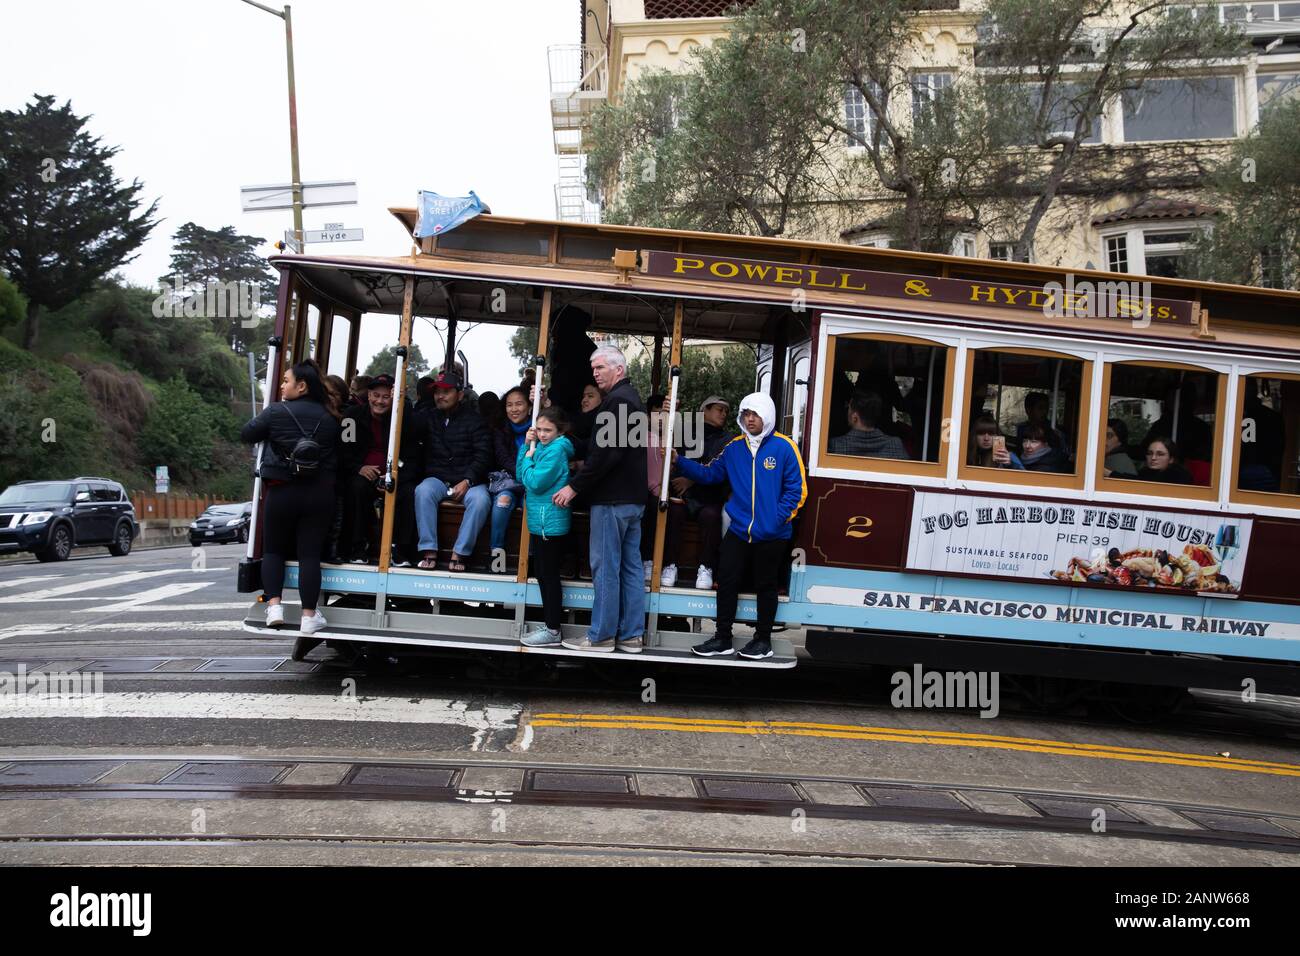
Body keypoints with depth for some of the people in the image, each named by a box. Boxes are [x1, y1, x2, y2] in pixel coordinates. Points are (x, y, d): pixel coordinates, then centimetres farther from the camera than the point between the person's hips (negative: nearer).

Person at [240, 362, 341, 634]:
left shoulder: (276, 412, -5)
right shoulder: (328, 418, 7)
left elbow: (246, 436, 6)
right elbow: (336, 456, 8)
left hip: (283, 491, -2)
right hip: (320, 493, 2)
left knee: (273, 550, 14)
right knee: (310, 554, 2)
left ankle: (274, 606, 1)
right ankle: (309, 616, 1)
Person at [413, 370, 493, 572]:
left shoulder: (473, 420, 4)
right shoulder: (429, 419, 15)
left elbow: (483, 455, -3)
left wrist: (467, 481, -17)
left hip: (469, 480, -2)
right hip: (438, 478, 2)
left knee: (480, 499, -33)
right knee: (423, 491, -31)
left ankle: (459, 553, -28)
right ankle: (429, 551, -30)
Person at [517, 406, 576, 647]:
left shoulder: (556, 449, -16)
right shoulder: (543, 447, 13)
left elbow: (534, 482, -20)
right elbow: (521, 476, 12)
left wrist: (528, 457, -6)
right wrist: (527, 446, 5)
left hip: (549, 524, -10)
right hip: (541, 521, 10)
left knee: (548, 575, -3)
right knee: (542, 573, 16)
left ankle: (553, 631, 5)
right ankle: (549, 623, 26)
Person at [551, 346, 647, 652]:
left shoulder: (617, 400, -14)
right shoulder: (630, 397, 18)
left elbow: (605, 453, -22)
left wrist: (574, 486, -18)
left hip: (612, 499, -10)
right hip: (633, 498, 10)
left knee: (605, 567, -3)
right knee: (630, 566, 10)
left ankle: (601, 635, 4)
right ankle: (631, 635, 15)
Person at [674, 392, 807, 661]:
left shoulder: (784, 447, -8)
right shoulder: (734, 447, 6)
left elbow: (796, 489, -9)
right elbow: (709, 474, 11)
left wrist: (778, 520, -16)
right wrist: (680, 461, 0)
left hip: (772, 535, -4)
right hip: (738, 531, 4)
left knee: (766, 586, 10)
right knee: (726, 582, 7)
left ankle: (763, 640, 25)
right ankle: (723, 639, 21)